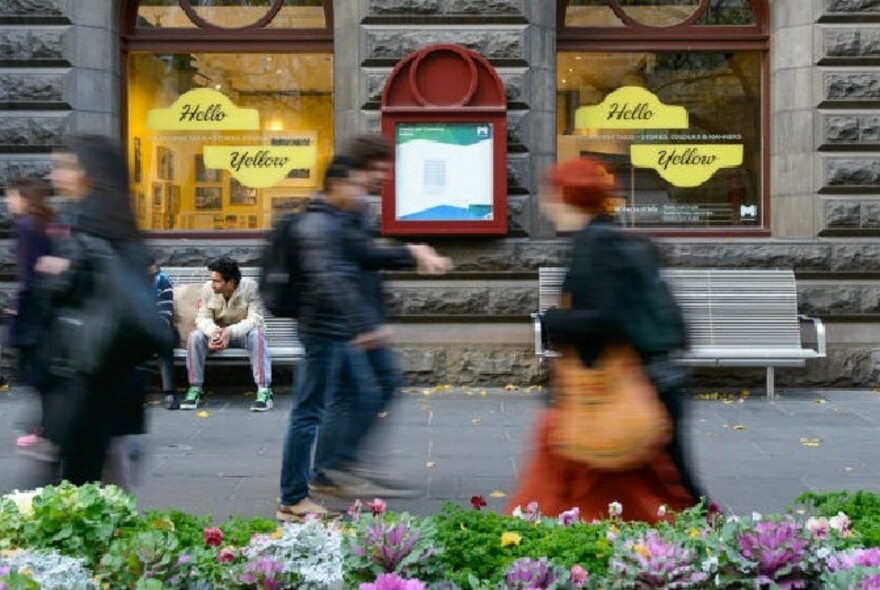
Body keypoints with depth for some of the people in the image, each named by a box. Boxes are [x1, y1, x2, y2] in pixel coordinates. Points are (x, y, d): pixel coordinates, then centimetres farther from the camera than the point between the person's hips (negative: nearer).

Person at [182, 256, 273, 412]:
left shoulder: (250, 287, -22)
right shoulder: (207, 288, -14)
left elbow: (255, 319, -27)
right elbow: (202, 317, -13)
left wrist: (230, 332, -43)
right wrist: (213, 331, -38)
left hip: (242, 333, -2)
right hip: (216, 332, 3)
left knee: (257, 335, -36)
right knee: (195, 336, -26)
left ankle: (264, 391, -39)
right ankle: (195, 391, -18)